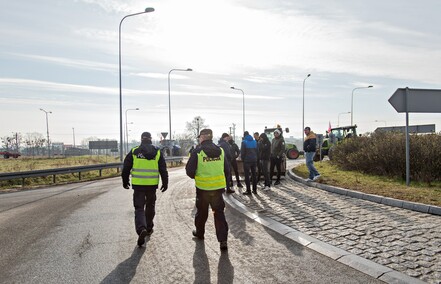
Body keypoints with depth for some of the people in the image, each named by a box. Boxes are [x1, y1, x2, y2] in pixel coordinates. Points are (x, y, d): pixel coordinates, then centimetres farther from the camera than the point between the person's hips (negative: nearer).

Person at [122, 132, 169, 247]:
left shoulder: (134, 152, 0)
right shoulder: (157, 152, 1)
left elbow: (126, 168, 4)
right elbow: (163, 170, 1)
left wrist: (125, 181, 16)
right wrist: (165, 183, 9)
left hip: (138, 185, -1)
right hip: (152, 185, 1)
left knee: (139, 208, 2)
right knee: (150, 207, 19)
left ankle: (141, 229, -19)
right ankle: (149, 228, 30)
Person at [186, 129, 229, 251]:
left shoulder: (197, 152, -12)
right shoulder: (221, 151, 0)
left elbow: (189, 171, -9)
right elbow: (226, 168, 8)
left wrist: (195, 176, 12)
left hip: (203, 187, -2)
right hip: (218, 187, 2)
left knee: (201, 211, 18)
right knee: (219, 213, 7)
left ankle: (199, 232, 38)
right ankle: (223, 240, 0)